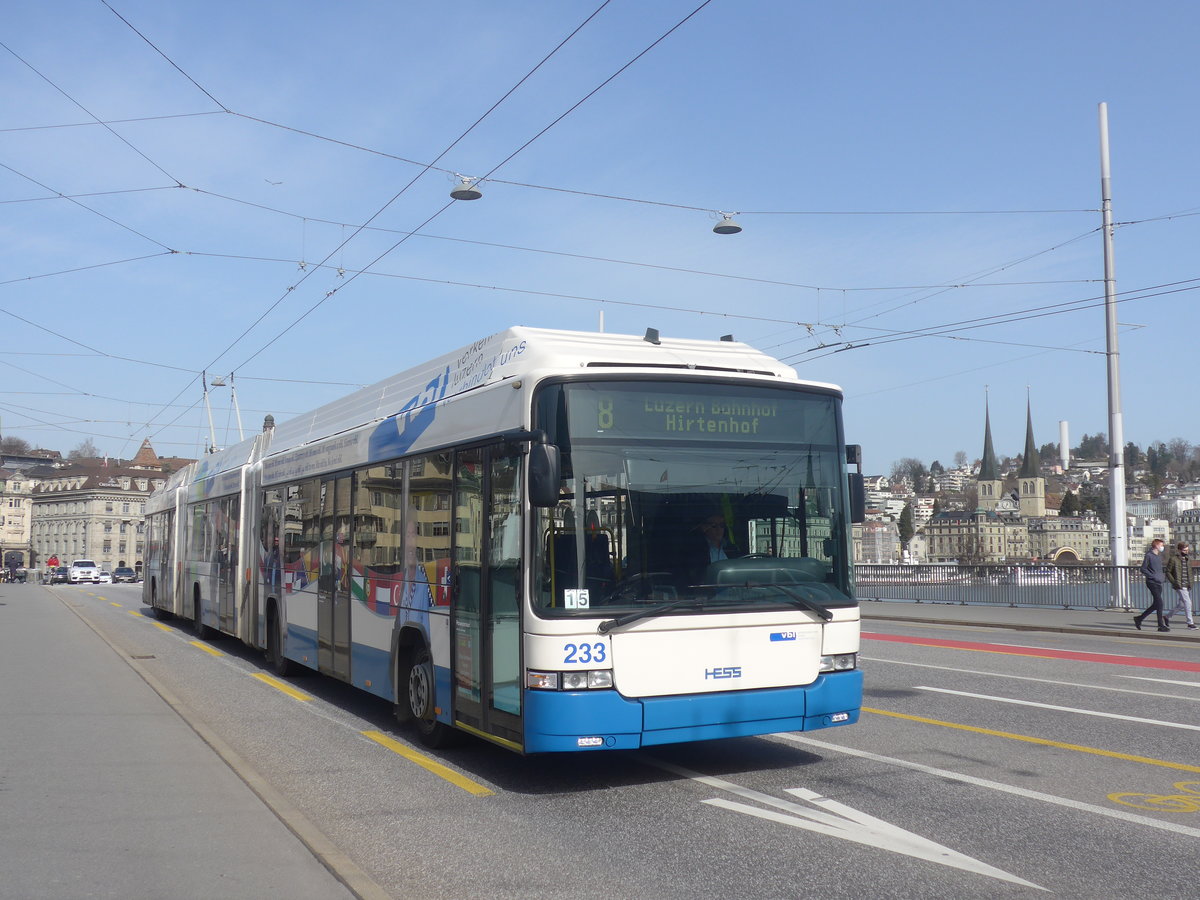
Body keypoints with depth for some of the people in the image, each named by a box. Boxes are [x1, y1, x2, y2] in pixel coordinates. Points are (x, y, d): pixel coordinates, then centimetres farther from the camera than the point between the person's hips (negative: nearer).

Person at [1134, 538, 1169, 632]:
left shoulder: (1159, 555, 15)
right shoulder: (1149, 555, -9)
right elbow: (1143, 569, -11)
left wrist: (1164, 576, 10)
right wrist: (1153, 576, -18)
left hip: (1159, 583, 8)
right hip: (1152, 583, -8)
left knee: (1155, 605, 9)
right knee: (1159, 603, -11)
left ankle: (1139, 618, 22)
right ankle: (1161, 625, -6)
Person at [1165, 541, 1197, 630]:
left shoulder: (1188, 560, 15)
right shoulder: (1173, 559, -6)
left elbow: (1190, 573, 23)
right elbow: (1168, 572, -5)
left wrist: (1190, 583, 9)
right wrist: (1174, 582, -15)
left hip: (1187, 586, 7)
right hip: (1180, 586, -7)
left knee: (1180, 604, 11)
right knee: (1187, 603, -12)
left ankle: (1167, 616, 28)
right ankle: (1190, 623, -6)